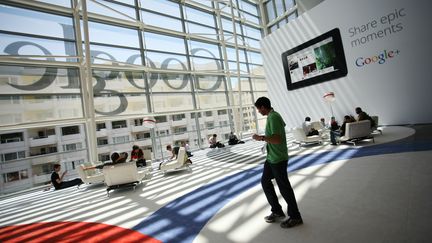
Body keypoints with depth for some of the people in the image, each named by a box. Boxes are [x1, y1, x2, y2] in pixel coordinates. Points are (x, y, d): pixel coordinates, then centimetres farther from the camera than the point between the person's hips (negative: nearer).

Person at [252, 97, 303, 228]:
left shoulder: (273, 117, -21)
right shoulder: (273, 116, 9)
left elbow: (277, 139, -29)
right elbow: (283, 123, 28)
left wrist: (261, 137, -21)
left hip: (278, 159, -10)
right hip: (271, 158, 10)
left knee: (284, 187, 3)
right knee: (265, 181, 16)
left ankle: (295, 217, 22)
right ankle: (277, 211, 29)